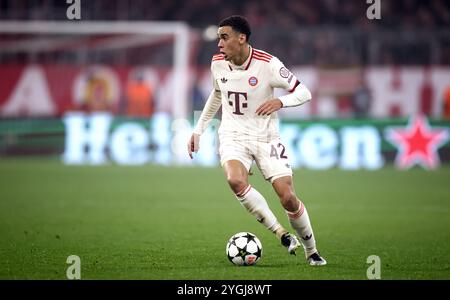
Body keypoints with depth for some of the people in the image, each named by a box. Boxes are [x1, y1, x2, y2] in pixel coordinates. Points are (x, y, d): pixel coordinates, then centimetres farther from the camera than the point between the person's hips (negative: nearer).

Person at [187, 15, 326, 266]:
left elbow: (304, 92, -11)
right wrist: (199, 130, 21)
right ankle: (282, 234, -20)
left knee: (288, 198, -12)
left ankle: (311, 250, 13)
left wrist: (280, 102, -30)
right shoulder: (218, 64, -1)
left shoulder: (267, 64, -15)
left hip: (265, 137, -2)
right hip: (233, 136, 2)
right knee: (235, 181, -31)